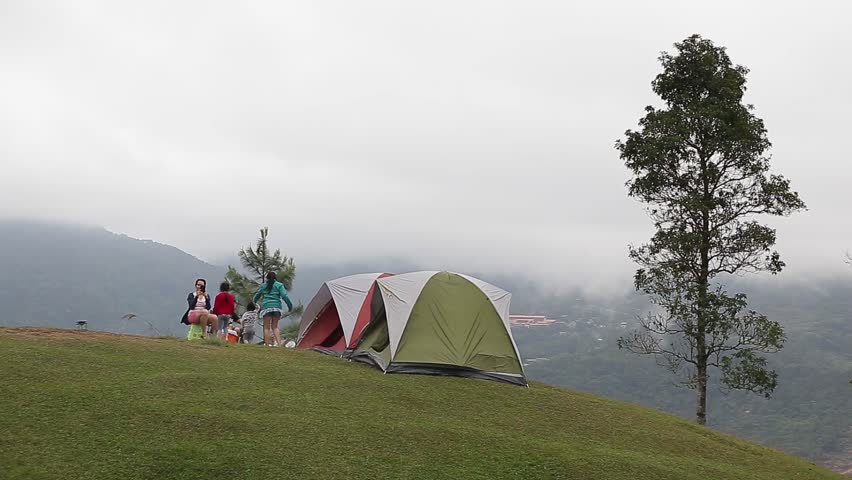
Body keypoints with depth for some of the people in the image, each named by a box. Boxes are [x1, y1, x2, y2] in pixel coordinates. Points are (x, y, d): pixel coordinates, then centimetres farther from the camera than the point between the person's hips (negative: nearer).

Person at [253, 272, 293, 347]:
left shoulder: (263, 286, 11)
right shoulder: (279, 285, 7)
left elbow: (257, 296, 19)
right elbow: (284, 296, -3)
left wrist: (254, 304, 36)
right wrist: (290, 305, 3)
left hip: (266, 307, -1)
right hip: (277, 307, 1)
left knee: (266, 327, 1)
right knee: (275, 326, 10)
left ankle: (268, 344, -7)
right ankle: (279, 343, -6)